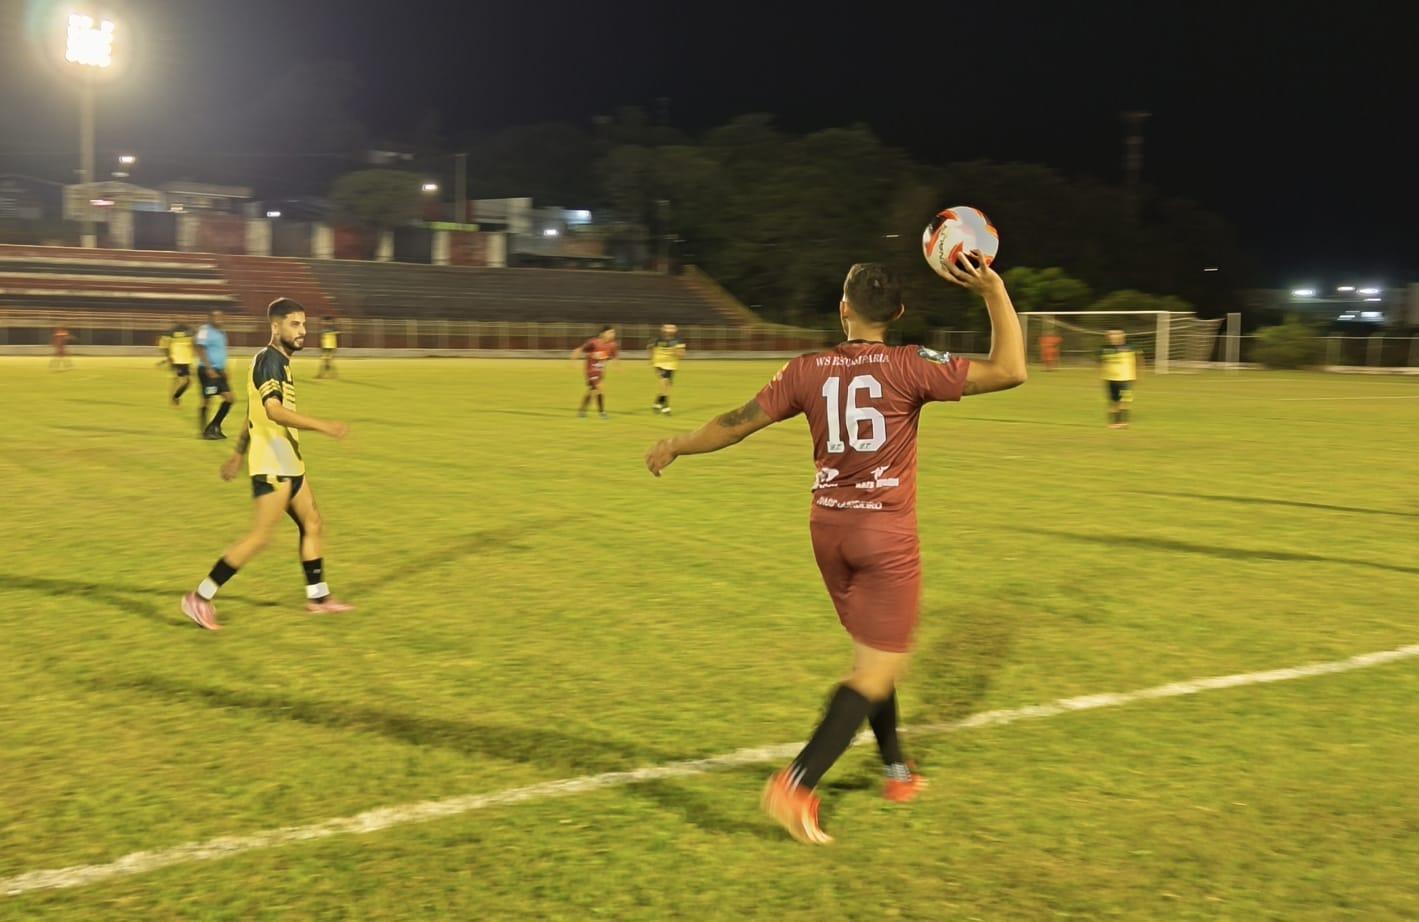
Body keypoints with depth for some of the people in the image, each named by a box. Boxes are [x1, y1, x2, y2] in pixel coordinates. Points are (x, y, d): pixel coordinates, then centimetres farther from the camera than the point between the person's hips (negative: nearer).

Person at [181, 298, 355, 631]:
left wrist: (238, 454, 27)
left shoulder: (279, 361, 15)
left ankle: (318, 597, 23)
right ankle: (201, 598, -3)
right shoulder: (269, 360, -15)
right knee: (260, 536, -9)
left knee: (311, 524, 14)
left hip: (287, 463, 10)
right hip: (273, 464, -10)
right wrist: (323, 426, -34)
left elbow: (254, 413, 22)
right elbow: (274, 411, -28)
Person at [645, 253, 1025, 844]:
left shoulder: (807, 371, -1)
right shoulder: (910, 367, -11)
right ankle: (797, 786, -12)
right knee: (878, 669, -1)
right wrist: (994, 292, -5)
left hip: (828, 527, 5)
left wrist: (675, 447, 20)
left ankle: (897, 771, 33)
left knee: (872, 653, 22)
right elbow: (1010, 371, -13)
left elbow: (736, 424, 5)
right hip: (887, 532, -5)